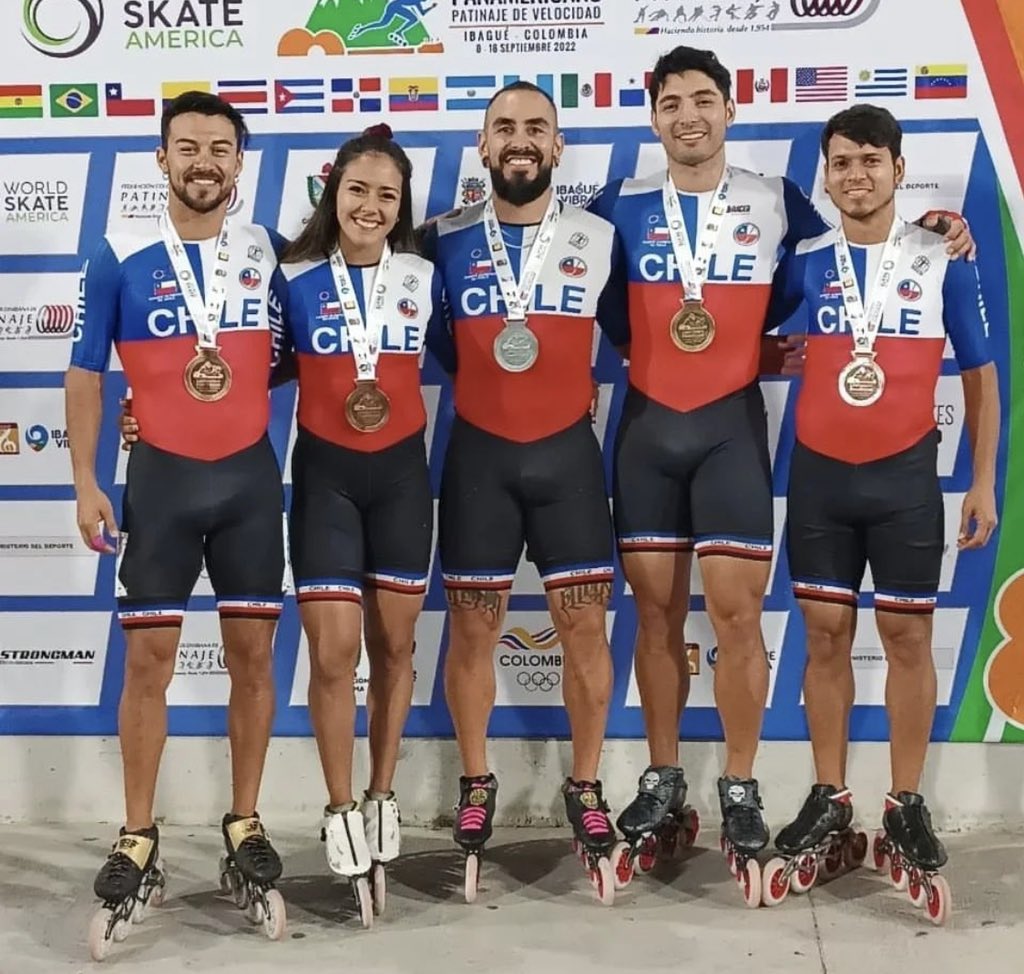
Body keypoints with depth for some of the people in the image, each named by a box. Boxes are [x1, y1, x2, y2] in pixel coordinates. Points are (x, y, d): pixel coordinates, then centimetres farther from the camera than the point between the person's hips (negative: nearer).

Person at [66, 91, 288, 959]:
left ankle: (245, 828, 17)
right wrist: (86, 483, -6)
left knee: (252, 653, 5)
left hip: (251, 476, 2)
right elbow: (86, 374, 0)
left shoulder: (269, 253, 2)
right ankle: (139, 842, 12)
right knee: (149, 659, 1)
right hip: (161, 477, -2)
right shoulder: (120, 258, -4)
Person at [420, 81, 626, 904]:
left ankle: (586, 789, 17)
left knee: (585, 624, 2)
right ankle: (476, 785, 22)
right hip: (478, 455, 0)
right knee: (473, 627, 5)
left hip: (568, 453, 1)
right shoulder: (445, 241, 0)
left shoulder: (599, 240, 2)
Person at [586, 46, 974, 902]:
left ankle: (741, 789, 9)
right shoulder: (619, 207, 4)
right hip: (645, 427, 1)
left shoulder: (779, 204, 5)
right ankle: (663, 780, 18)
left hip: (732, 425, -1)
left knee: (737, 611, -4)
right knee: (655, 612, 6)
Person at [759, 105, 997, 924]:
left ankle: (907, 809, 16)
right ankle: (829, 802, 18)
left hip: (906, 473, -1)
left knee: (907, 637, 5)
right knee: (827, 636, 7)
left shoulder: (943, 260, -1)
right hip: (819, 473, 2)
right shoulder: (806, 262, 2)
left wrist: (984, 480, 0)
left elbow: (980, 375, 4)